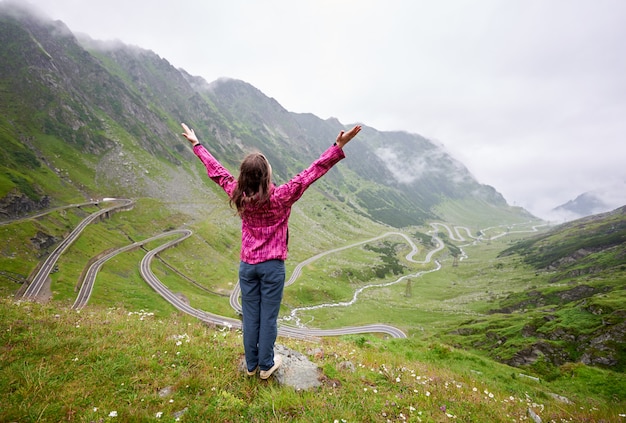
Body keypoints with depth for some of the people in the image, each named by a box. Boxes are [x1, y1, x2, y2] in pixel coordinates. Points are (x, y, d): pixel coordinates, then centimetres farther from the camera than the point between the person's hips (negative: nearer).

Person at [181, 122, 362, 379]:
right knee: (268, 317, 10)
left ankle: (251, 365, 31)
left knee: (250, 316, 15)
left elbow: (216, 171, 5)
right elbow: (311, 173, -24)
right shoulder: (280, 197, -20)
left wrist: (196, 144, 19)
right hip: (272, 266, -4)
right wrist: (339, 146, -24)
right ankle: (266, 366, 26)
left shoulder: (238, 196, -8)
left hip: (247, 265, 4)